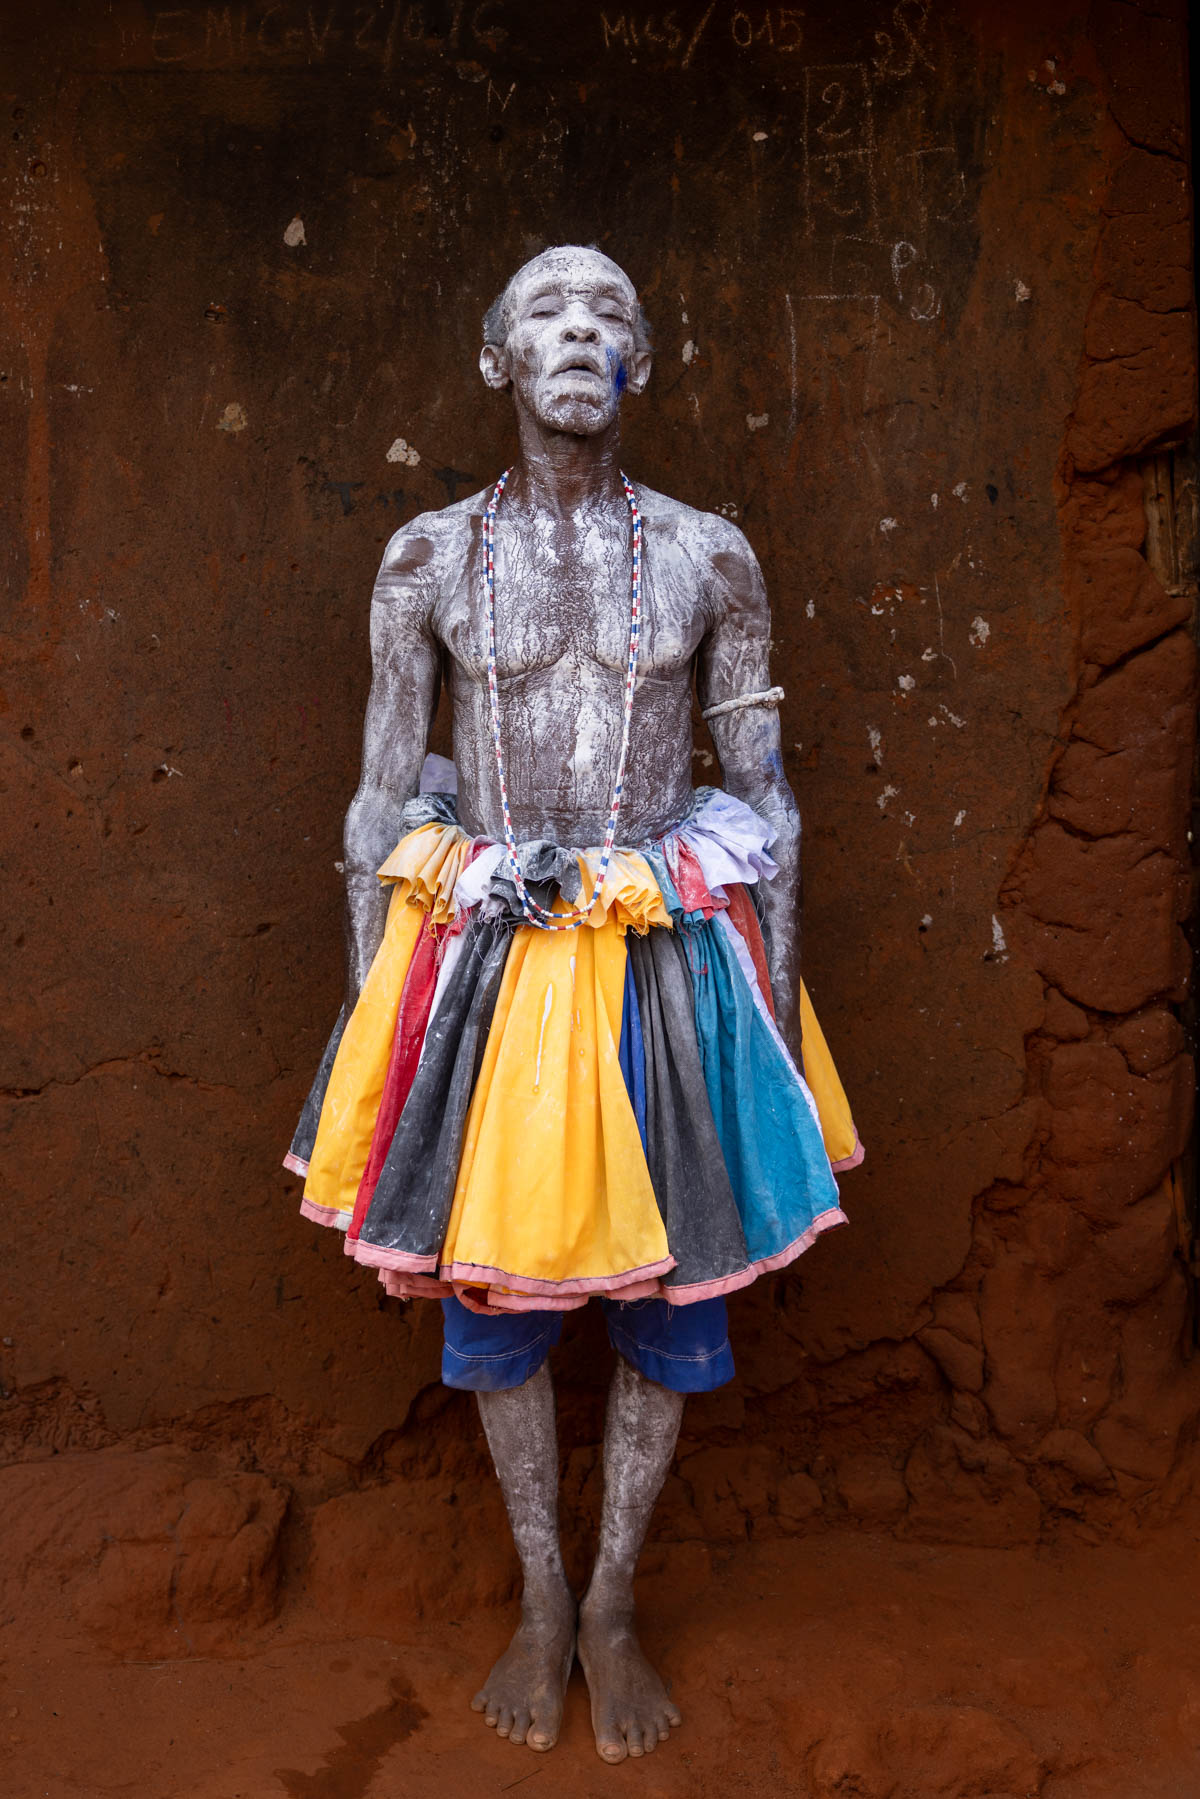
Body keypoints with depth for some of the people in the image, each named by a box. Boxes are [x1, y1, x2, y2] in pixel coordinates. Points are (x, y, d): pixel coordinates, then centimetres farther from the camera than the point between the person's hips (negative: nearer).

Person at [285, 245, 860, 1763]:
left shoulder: (707, 557, 0)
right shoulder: (429, 558, 0)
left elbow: (764, 798, 4)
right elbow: (381, 800, 3)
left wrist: (770, 1013, 3)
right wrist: (373, 1015, 3)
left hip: (668, 971, 0)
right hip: (482, 967, 0)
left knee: (665, 1298, 10)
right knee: (493, 1291, 11)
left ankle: (612, 1605, 33)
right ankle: (541, 1600, 35)